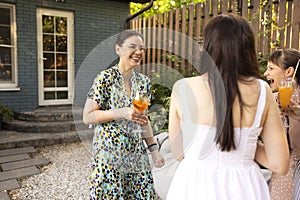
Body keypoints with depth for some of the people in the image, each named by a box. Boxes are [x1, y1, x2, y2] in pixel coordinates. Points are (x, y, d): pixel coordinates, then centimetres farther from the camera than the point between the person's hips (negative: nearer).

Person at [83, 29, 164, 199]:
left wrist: (154, 149, 8)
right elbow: (88, 117, -11)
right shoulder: (106, 78, -12)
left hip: (137, 153, 5)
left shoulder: (144, 81, 5)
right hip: (109, 152, -5)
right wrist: (121, 113, -22)